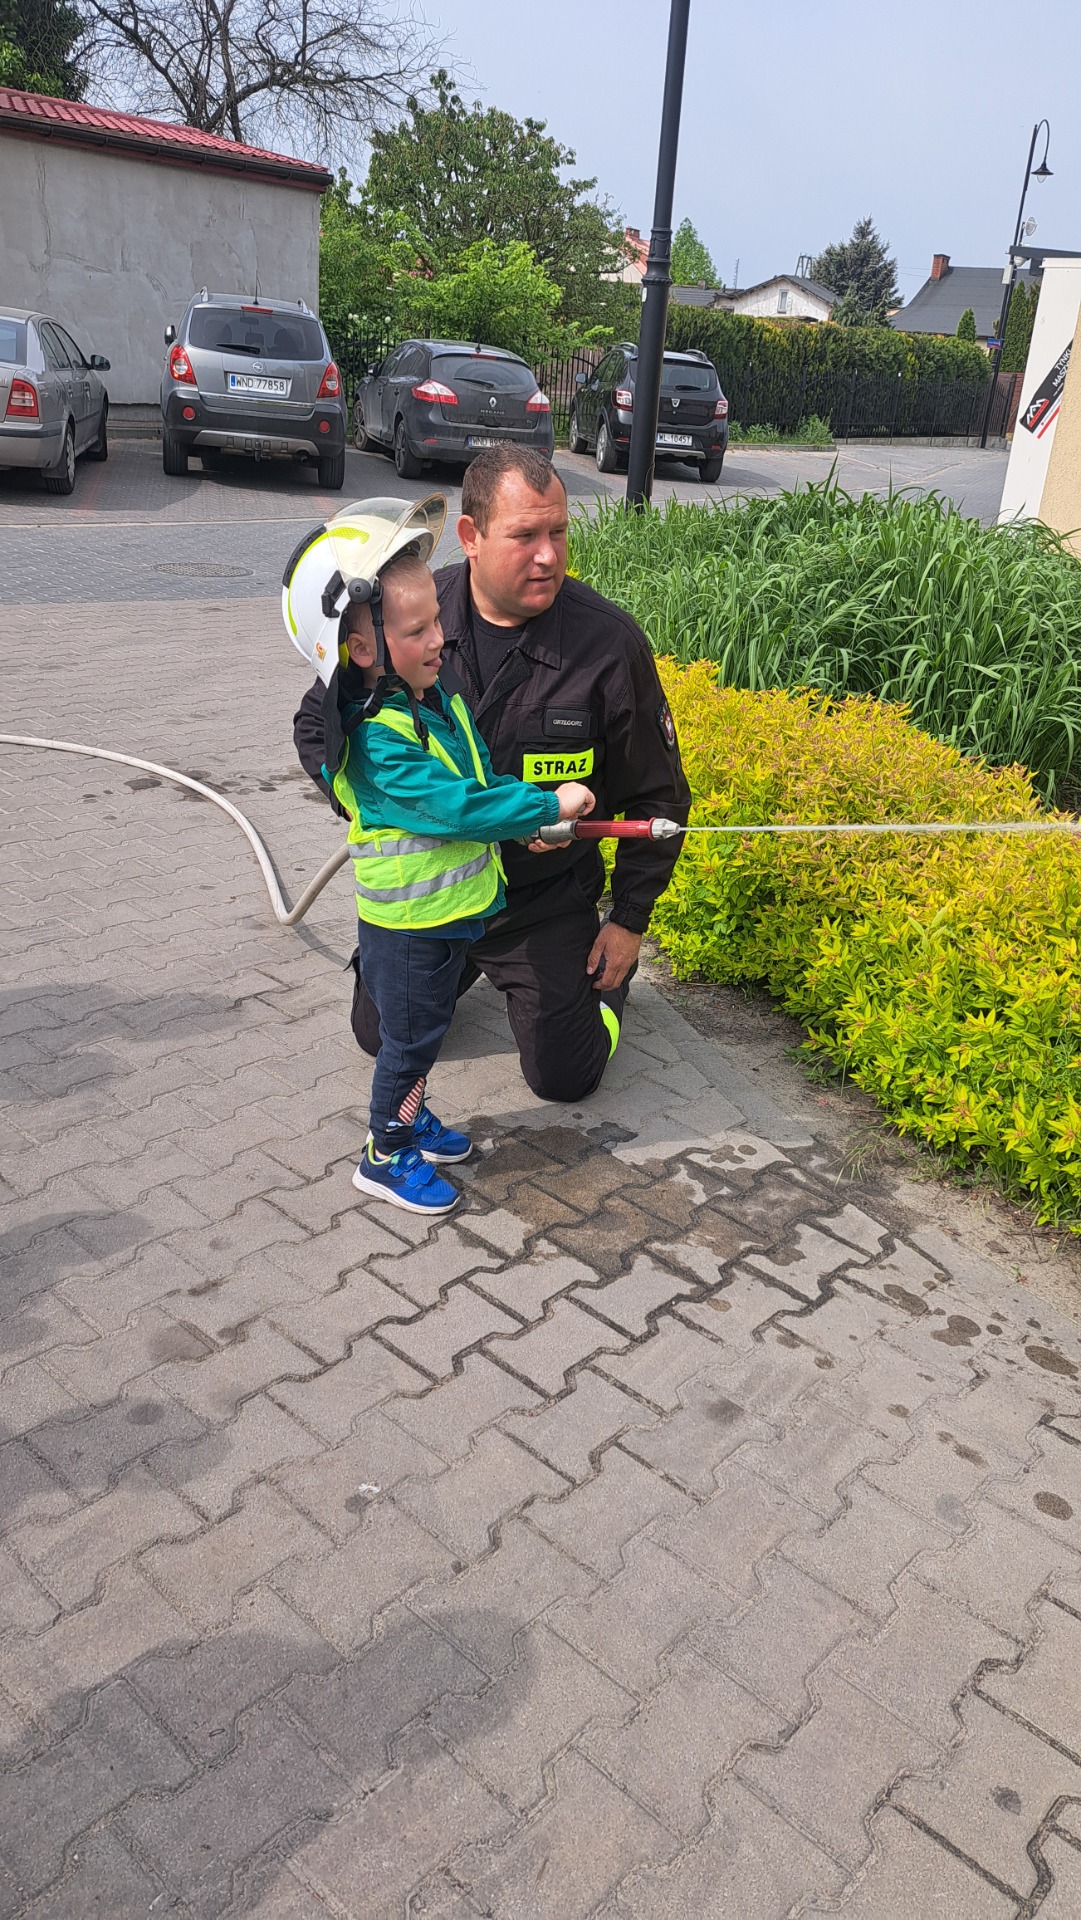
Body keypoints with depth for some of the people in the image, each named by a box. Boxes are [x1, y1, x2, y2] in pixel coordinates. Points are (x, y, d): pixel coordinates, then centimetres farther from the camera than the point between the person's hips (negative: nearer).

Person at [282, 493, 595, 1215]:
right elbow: (457, 806, -32)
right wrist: (548, 805, -25)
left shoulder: (437, 696, 1)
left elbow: (478, 774, 12)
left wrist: (520, 816, -5)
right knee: (410, 1038, 7)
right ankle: (388, 1155, 25)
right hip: (408, 927, -9)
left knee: (429, 1025, 24)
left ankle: (411, 1115, 44)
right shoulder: (379, 742, -28)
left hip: (454, 911, 9)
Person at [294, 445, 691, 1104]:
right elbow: (319, 724, 1)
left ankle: (608, 970, 32)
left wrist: (630, 920, -4)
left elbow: (657, 794, -8)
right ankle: (462, 962, 43)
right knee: (382, 1036, 14)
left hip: (547, 898, -2)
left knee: (564, 1075, 1)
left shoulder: (610, 640, -20)